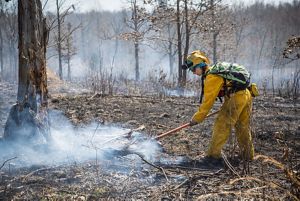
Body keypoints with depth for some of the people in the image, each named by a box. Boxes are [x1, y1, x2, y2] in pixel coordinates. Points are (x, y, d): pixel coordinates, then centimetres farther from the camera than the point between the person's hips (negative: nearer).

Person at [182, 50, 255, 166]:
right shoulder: (216, 69, 16)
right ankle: (248, 155, 30)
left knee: (221, 126, -4)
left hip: (235, 98, -10)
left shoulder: (211, 77, -14)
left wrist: (197, 118, -6)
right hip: (246, 95, 10)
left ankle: (213, 155, -2)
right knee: (243, 127, 20)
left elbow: (208, 101, -13)